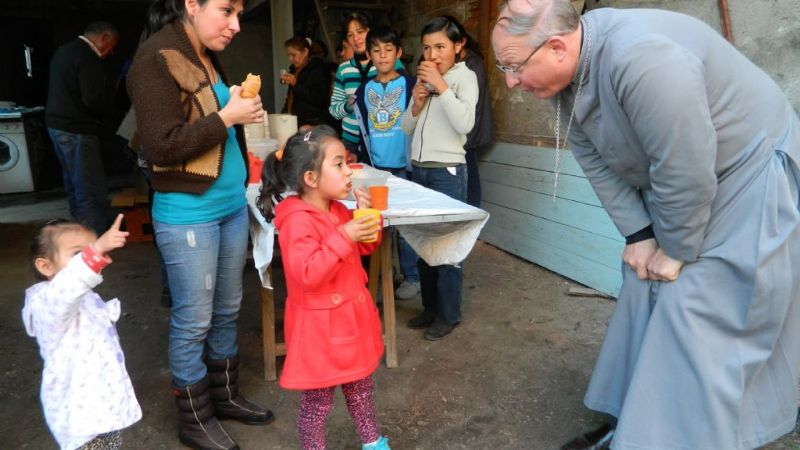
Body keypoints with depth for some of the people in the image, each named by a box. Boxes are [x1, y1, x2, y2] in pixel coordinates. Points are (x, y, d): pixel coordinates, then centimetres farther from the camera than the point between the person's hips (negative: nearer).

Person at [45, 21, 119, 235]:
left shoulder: (64, 50, 14)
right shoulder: (88, 58, -17)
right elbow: (93, 99, -24)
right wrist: (109, 111, -4)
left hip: (57, 124, 10)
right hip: (76, 130, -10)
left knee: (75, 187, 18)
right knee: (93, 193, -8)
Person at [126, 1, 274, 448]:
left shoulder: (209, 58, 12)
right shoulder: (156, 60, -14)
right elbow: (161, 146, -20)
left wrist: (243, 113, 7)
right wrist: (227, 117, -18)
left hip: (232, 205, 8)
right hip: (187, 214, -8)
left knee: (227, 312, 18)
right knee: (194, 321, 5)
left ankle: (225, 395, 35)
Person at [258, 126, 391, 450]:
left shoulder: (338, 210, 2)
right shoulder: (298, 222, -25)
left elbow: (365, 247, 13)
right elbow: (308, 274, -32)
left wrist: (367, 216, -6)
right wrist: (343, 237, -33)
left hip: (352, 317, 9)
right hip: (320, 328, -9)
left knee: (360, 387, 26)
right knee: (317, 401, 10)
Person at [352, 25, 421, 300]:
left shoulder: (410, 85, -1)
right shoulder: (363, 91, 10)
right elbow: (363, 133, 11)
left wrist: (413, 166, -8)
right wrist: (367, 165, 4)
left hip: (403, 168, -3)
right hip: (375, 169, 4)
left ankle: (411, 277, 13)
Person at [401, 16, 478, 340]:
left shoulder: (465, 77, -4)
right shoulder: (424, 79, 16)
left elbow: (465, 124, -20)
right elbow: (407, 129, 15)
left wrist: (441, 86, -18)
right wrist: (417, 104, -3)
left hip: (447, 172, -6)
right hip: (418, 170, 7)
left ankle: (449, 314, 9)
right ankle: (430, 307, 23)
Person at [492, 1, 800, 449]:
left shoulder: (641, 59, -37)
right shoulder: (565, 76, -9)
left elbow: (686, 171, -31)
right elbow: (599, 166, -3)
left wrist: (675, 249, -17)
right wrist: (639, 235, -7)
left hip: (749, 174, -8)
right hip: (675, 183, 8)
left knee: (697, 322, -10)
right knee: (645, 300, 9)